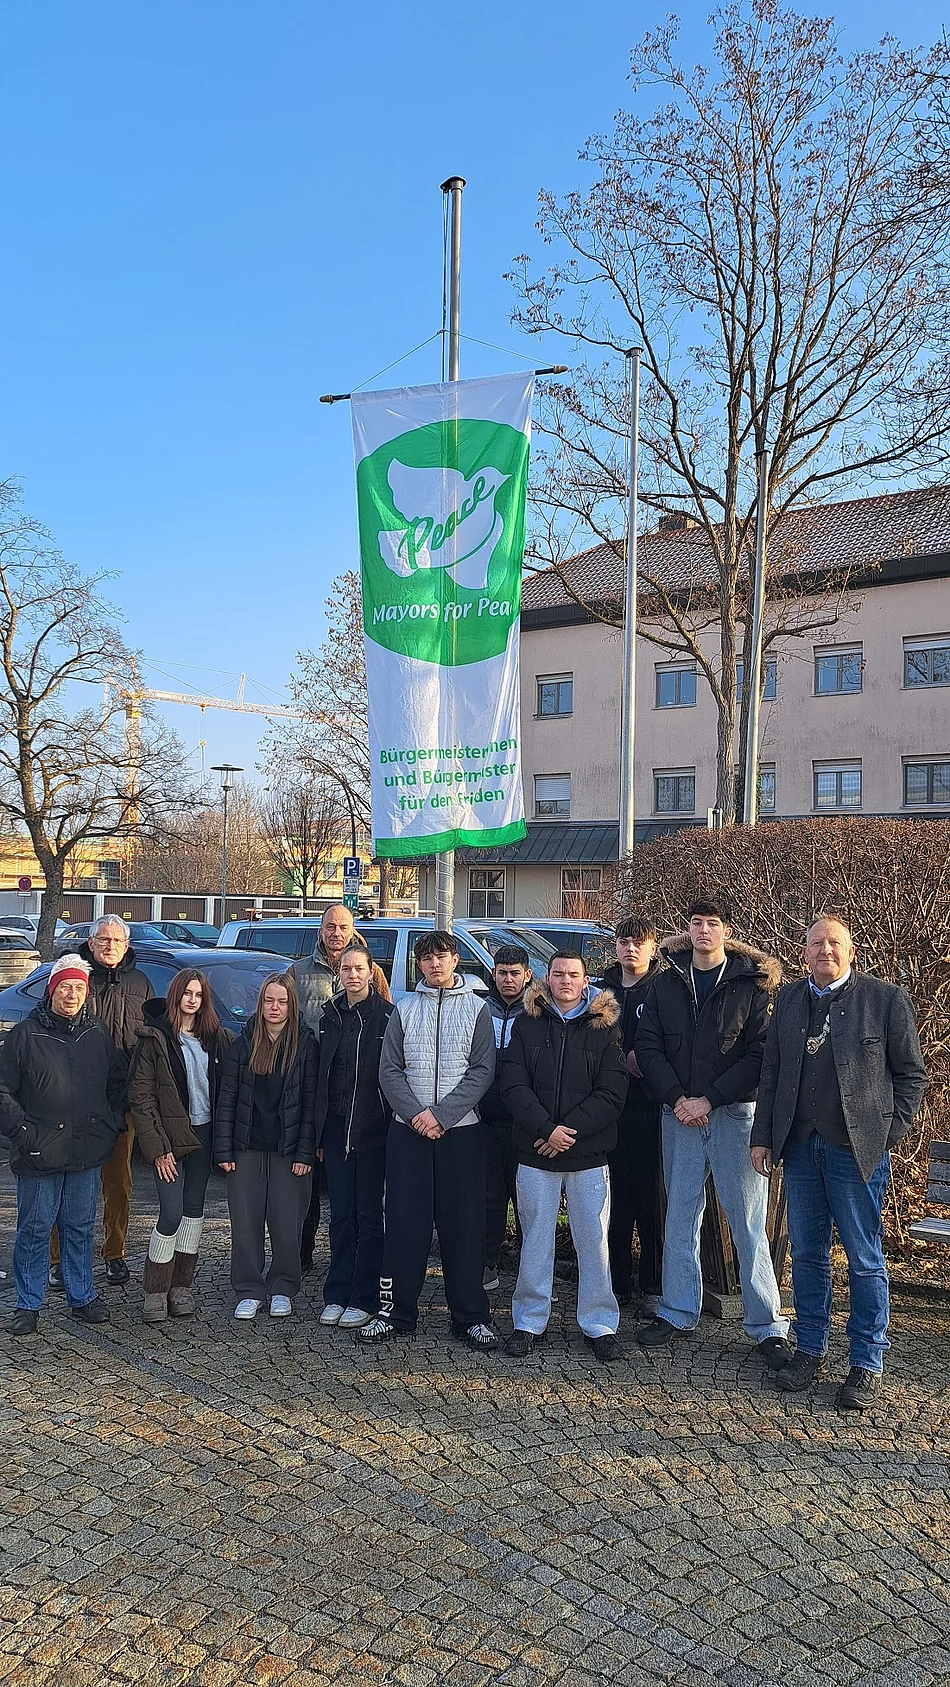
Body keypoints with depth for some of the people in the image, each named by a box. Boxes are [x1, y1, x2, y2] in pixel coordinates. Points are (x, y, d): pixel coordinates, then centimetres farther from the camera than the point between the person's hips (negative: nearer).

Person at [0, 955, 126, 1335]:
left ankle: (82, 1297, 25)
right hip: (39, 1154, -3)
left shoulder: (98, 1035, 7)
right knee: (34, 1229, 6)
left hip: (88, 1152, 3)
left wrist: (112, 1125, 7)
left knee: (80, 1227, 13)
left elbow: (117, 1084, 16)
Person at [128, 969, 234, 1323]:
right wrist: (157, 1148, -12)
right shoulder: (154, 1038, -7)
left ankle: (181, 1286, 21)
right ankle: (155, 1292, 8)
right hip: (170, 1137, -4)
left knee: (194, 1209, 9)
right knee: (172, 1213, -6)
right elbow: (140, 1098, -9)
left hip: (203, 1134, 5)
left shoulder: (216, 1038, 7)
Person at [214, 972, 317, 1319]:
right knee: (245, 1223, 6)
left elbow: (311, 1101, -4)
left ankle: (282, 1289, 21)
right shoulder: (243, 1044, 2)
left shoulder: (306, 1044, -3)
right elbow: (227, 1098, 2)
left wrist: (305, 1152, -9)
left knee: (287, 1224, 3)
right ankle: (250, 1291, 20)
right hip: (247, 1148, 2)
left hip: (289, 1150, -2)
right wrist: (223, 1150, -3)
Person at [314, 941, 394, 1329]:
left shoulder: (385, 1016, -7)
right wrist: (318, 1133, 9)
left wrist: (391, 1124, -13)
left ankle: (364, 1299, 12)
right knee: (340, 1213, 11)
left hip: (371, 1127, -5)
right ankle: (336, 1295, 20)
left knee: (368, 1214, 4)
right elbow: (321, 1075, 11)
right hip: (335, 1126, 5)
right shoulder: (330, 1016, 9)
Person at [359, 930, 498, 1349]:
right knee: (404, 1222, 2)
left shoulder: (477, 1008, 5)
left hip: (461, 1129, -1)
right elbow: (389, 1069, 5)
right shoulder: (405, 1009, 10)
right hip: (408, 1130, 1)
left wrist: (441, 1115, -12)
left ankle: (471, 1316, 11)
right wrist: (416, 1113, -10)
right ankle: (395, 1311, 12)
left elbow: (482, 1071, -3)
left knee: (464, 1224, 1)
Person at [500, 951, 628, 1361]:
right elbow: (513, 1085, -3)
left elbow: (612, 1092, -5)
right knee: (535, 1239, 8)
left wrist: (570, 1130, -13)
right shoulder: (528, 1024, 5)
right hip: (535, 1153, 1)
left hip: (589, 1155, -1)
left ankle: (599, 1324, 18)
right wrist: (546, 1128, -14)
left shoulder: (604, 1027, 2)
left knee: (594, 1240, 4)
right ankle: (530, 1321, 21)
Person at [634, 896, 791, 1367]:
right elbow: (647, 1046, 4)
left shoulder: (752, 983, -3)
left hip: (734, 1113, -3)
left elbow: (760, 1054, -8)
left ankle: (766, 1324, 11)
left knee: (748, 1221, 0)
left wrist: (709, 1099, -13)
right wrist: (676, 1098, -9)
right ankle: (677, 1311, 24)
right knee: (680, 1216, 11)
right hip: (679, 1114, 3)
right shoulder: (667, 983, 8)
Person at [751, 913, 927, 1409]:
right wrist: (763, 1137, 8)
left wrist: (888, 1132, -6)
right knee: (807, 1253, 13)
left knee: (864, 1258, 5)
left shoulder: (887, 998, -3)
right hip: (799, 1145, 4)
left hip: (857, 1147, -4)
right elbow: (770, 1071, 12)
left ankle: (867, 1363, 18)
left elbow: (911, 1074, 1)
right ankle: (809, 1349, 27)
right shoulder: (788, 999, 9)